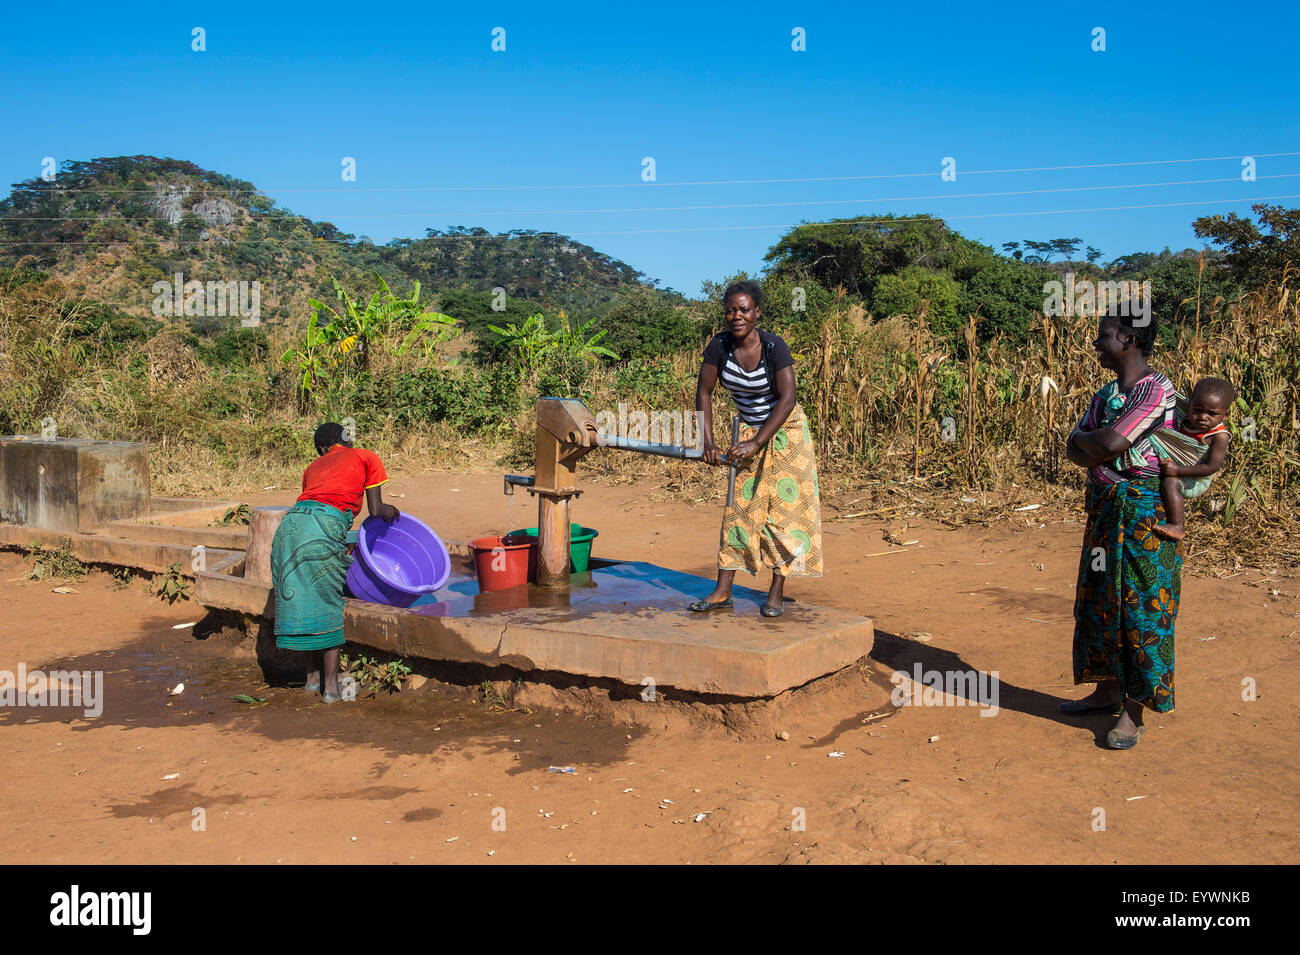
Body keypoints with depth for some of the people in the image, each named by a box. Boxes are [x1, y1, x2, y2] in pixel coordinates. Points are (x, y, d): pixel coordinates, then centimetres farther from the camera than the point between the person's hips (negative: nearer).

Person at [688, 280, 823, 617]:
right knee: (740, 506, 1)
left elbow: (787, 399, -26)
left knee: (783, 506, -4)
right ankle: (723, 591, 1)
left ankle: (777, 592, 1)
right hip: (748, 429, 4)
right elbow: (703, 392, -6)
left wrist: (756, 443, -29)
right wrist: (707, 441, -14)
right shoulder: (719, 345, -11)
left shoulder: (774, 347, -22)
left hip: (785, 430, -4)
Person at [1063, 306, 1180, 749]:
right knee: (1099, 600, 14)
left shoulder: (1156, 389, -15)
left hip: (1144, 512, -9)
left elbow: (1110, 444, -24)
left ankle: (1133, 712, 5)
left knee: (1140, 607, -3)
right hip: (1104, 509, 9)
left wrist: (1084, 438, -3)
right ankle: (1107, 690, 29)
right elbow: (1074, 451, 8)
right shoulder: (1105, 394, 12)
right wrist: (1096, 447, -13)